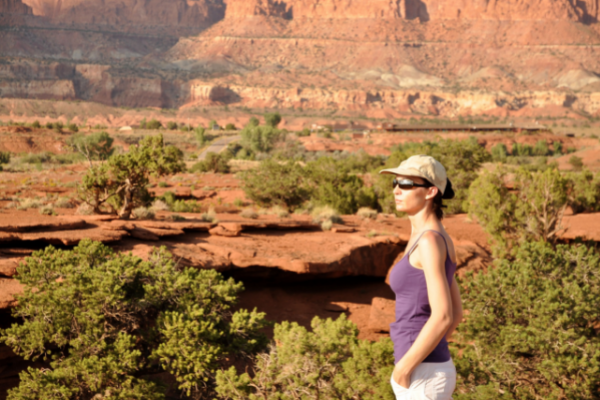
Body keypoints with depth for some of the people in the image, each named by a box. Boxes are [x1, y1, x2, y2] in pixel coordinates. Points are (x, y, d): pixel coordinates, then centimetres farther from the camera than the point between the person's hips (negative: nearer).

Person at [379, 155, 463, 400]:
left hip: (422, 379, -9)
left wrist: (402, 369, -14)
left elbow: (443, 317, -23)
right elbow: (456, 312, 19)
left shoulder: (430, 240, -17)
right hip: (425, 375, 9)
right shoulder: (439, 240, 13)